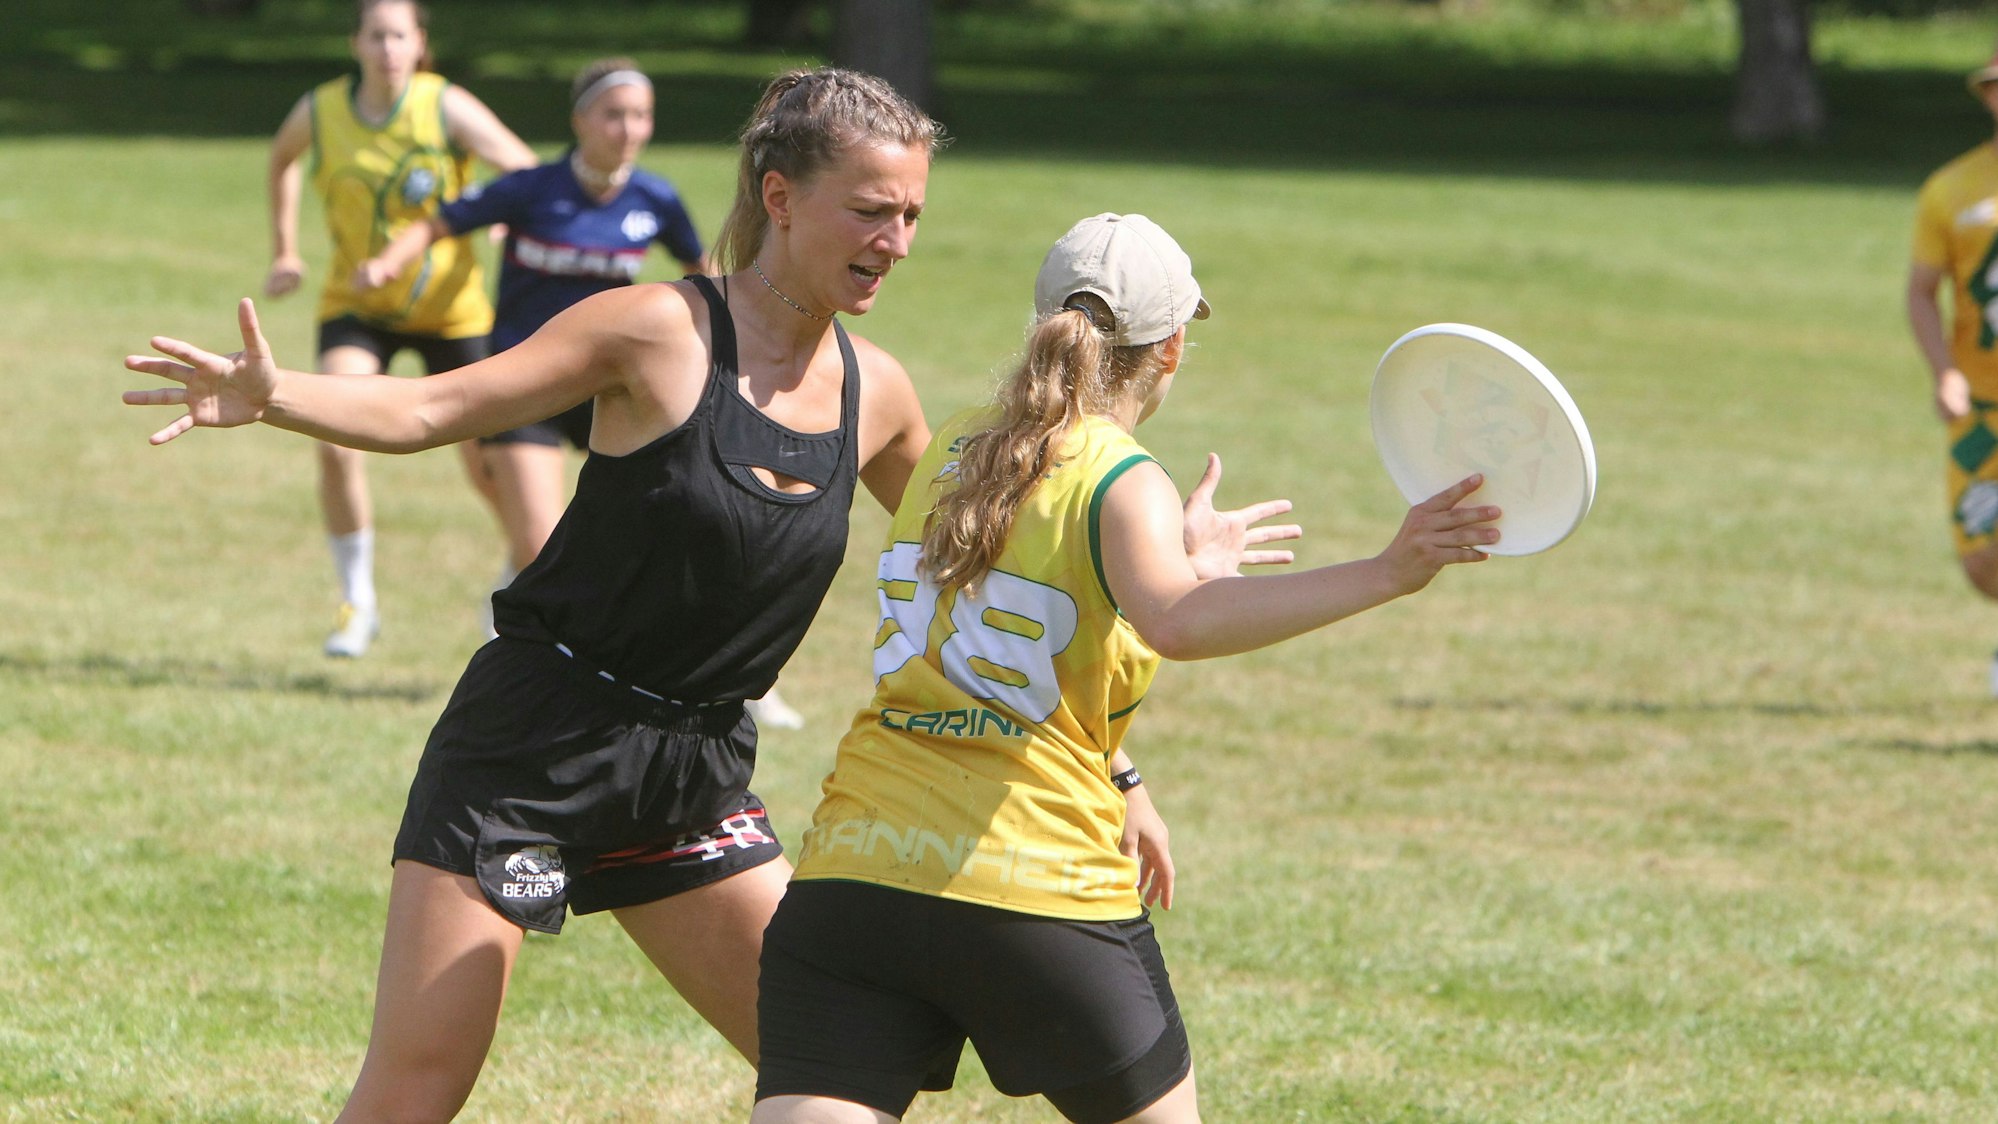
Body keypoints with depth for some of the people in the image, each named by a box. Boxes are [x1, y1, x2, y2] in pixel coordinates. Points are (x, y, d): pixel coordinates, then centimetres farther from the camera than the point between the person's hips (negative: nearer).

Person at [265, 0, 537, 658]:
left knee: (486, 467, 3)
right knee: (336, 445, -20)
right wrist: (284, 251, 17)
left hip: (449, 308, -1)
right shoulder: (320, 112, -5)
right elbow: (282, 158, 18)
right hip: (357, 305, 1)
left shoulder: (447, 108, -14)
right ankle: (357, 603, -4)